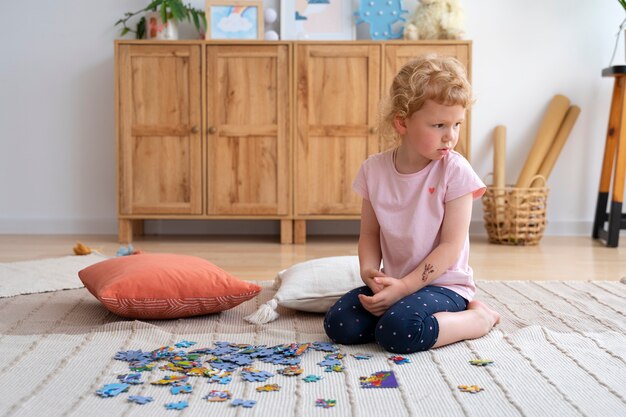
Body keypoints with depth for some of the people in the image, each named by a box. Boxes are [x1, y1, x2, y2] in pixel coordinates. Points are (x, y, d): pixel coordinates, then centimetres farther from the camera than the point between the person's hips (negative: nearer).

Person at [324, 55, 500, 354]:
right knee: (338, 324, -14)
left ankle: (478, 318, -6)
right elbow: (370, 233, 6)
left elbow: (451, 244, -15)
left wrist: (404, 286, -21)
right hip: (394, 282, 6)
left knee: (397, 332, -32)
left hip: (443, 284, -6)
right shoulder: (374, 169, 0)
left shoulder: (454, 172, -13)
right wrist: (369, 271, -15)